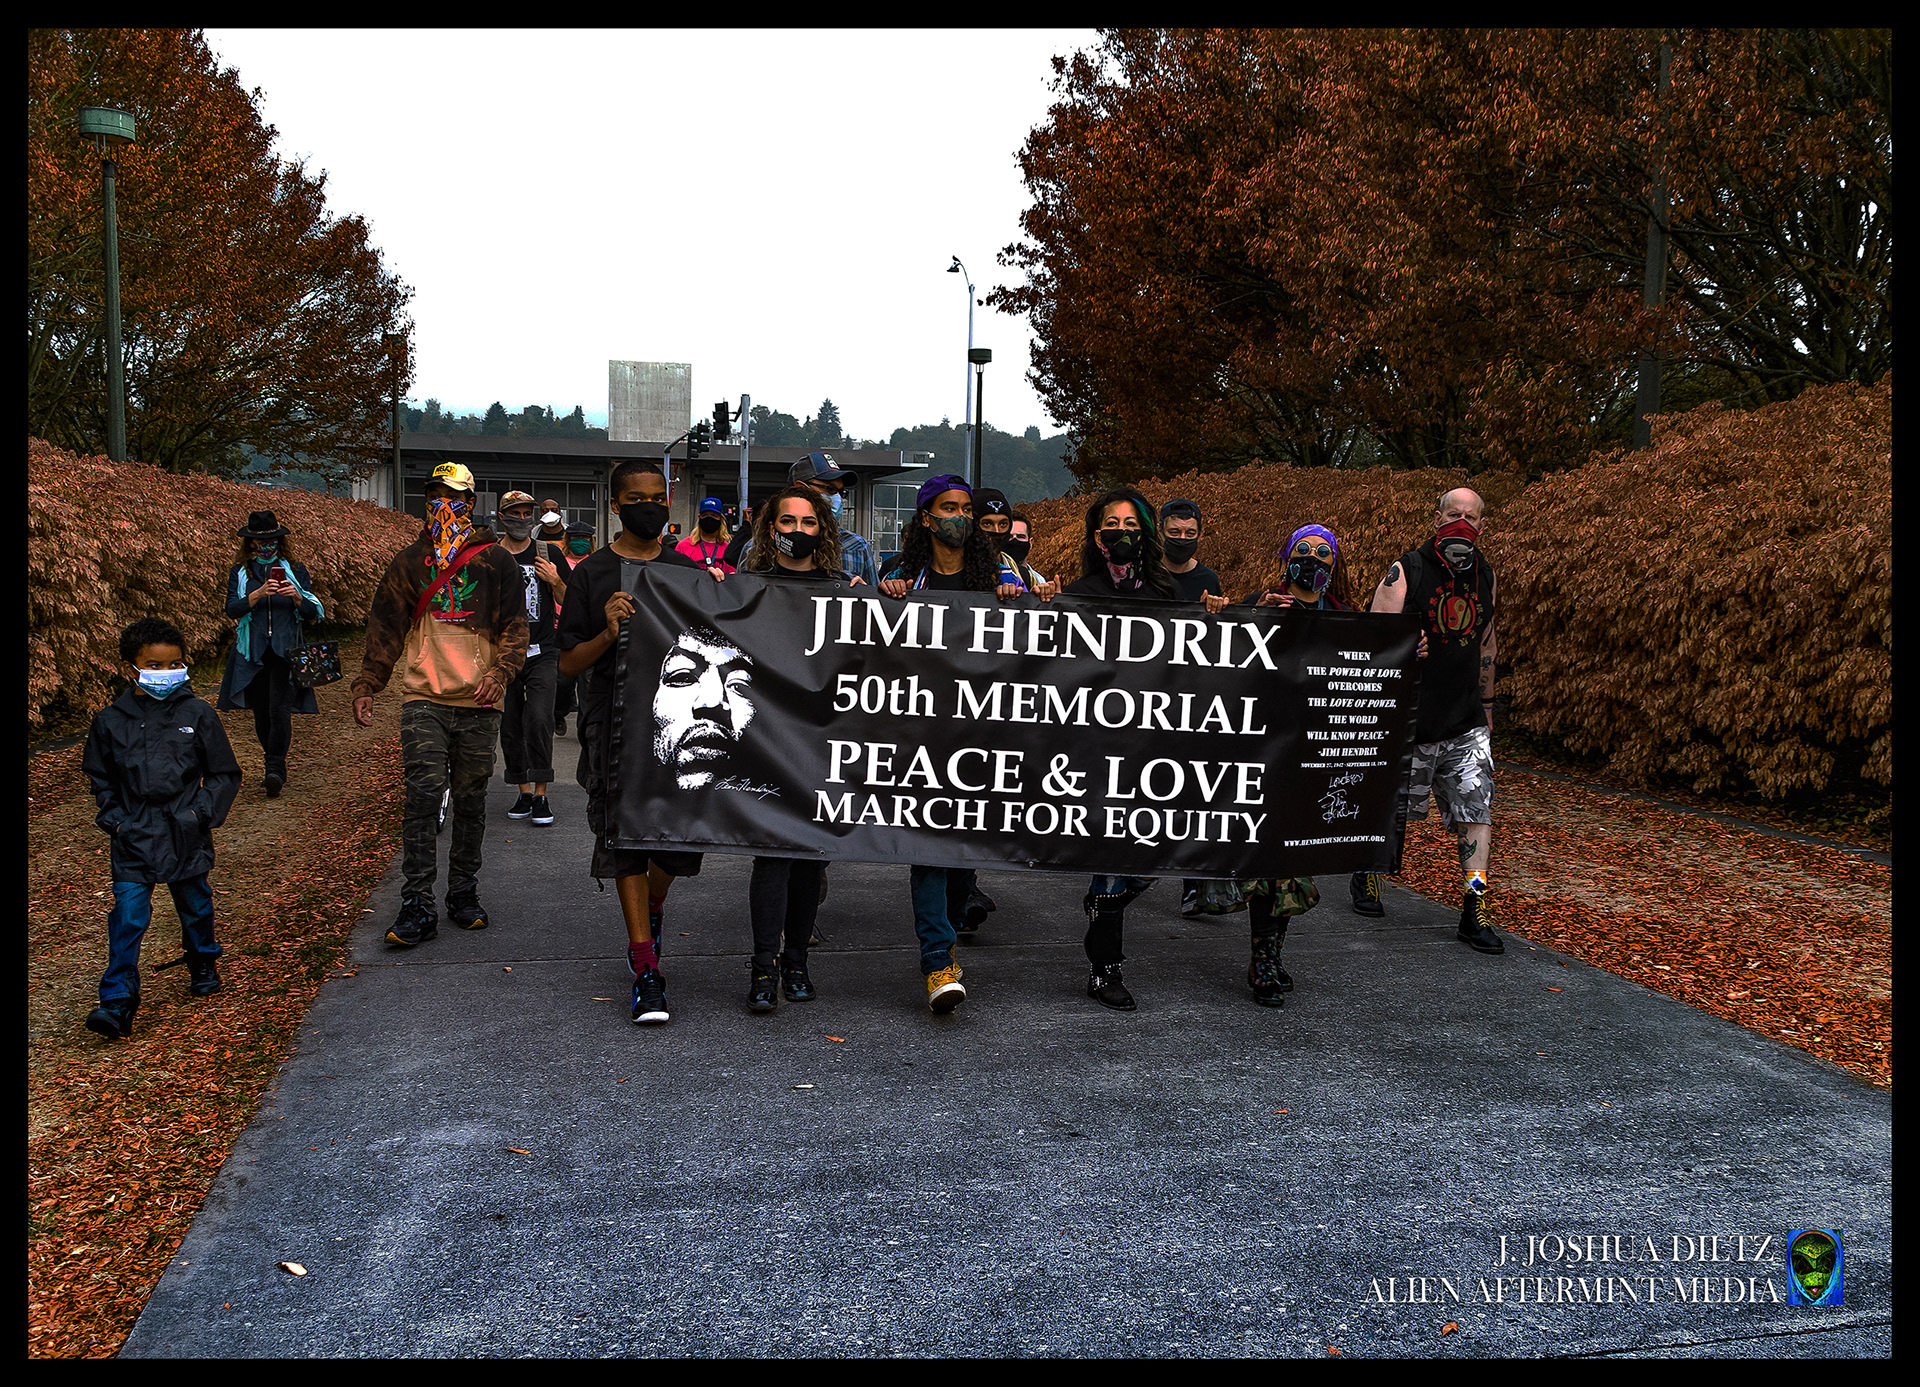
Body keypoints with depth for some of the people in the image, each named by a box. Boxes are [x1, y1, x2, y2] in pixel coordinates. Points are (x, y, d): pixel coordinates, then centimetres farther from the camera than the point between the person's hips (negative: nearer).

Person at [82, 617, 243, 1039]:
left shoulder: (197, 715, -4)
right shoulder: (111, 720, 0)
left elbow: (225, 774, 3)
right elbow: (98, 776, 14)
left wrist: (201, 812, -7)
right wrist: (112, 817, 2)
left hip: (186, 834, 0)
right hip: (133, 836, 0)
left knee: (194, 904, 16)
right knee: (128, 914, -6)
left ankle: (202, 963, 42)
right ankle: (117, 1001, -3)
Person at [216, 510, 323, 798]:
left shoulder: (295, 569, 7)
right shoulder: (240, 572, 8)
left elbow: (314, 613, 3)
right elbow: (232, 609, -6)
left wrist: (296, 596, -16)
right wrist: (258, 594, -20)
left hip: (286, 650, -2)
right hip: (253, 652, 2)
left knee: (279, 709, -16)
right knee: (261, 714, 7)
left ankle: (275, 769, -14)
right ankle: (276, 769, 21)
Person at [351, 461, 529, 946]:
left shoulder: (496, 562, 5)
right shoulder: (410, 562, 10)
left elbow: (515, 625, 2)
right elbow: (386, 628, 12)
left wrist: (499, 673, -16)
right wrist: (365, 686, 4)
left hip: (479, 704, 0)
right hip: (423, 699, 0)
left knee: (470, 801, 7)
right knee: (423, 797, -9)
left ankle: (464, 896, 20)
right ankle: (417, 907, -7)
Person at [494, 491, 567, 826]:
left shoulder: (547, 553, 6)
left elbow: (567, 601, 9)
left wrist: (555, 581, -10)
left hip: (542, 653, -2)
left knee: (539, 719, -15)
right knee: (510, 726, 5)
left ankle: (541, 794, -7)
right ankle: (524, 792, 17)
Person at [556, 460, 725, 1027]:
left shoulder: (690, 571, 11)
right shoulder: (592, 574, 4)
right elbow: (568, 663, 2)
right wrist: (608, 634, -15)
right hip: (614, 724, -2)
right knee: (625, 839, -4)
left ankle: (651, 911, 37)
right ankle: (645, 970, 2)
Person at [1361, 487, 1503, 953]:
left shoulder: (1486, 576, 7)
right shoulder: (1404, 574, -10)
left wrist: (1486, 704, 24)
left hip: (1466, 723, 4)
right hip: (1409, 721, -4)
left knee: (1477, 809, -5)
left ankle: (1474, 913, 0)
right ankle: (1365, 873, 35)